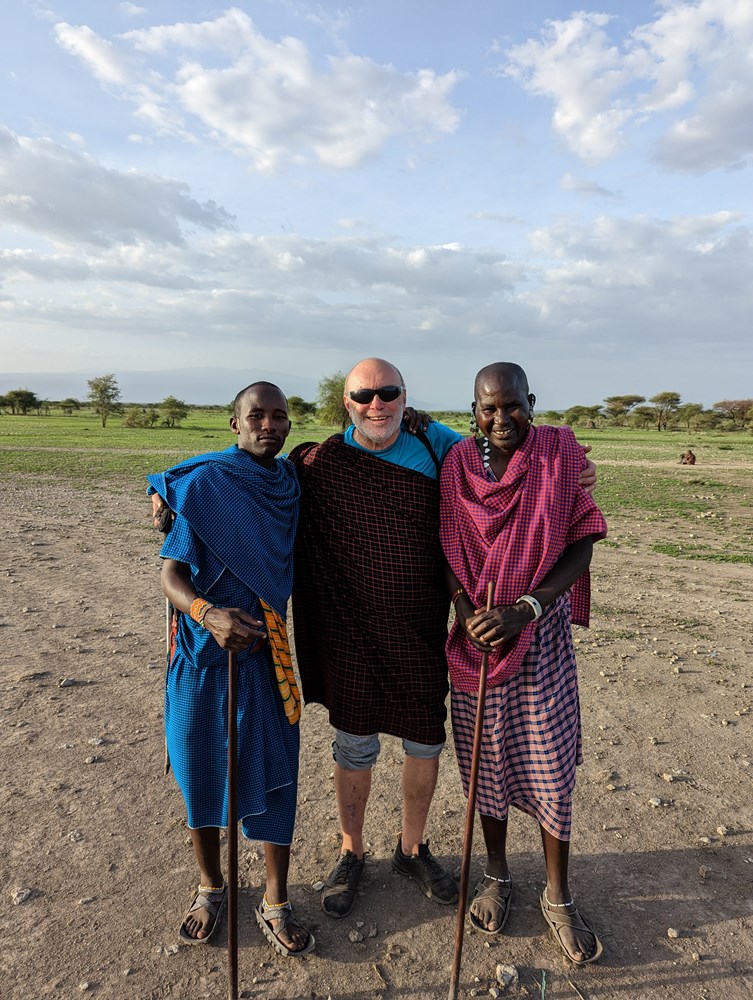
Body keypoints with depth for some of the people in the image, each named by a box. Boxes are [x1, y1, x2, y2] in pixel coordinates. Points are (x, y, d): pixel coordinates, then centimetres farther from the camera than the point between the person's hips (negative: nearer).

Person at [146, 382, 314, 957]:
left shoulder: (293, 482, 5)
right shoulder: (201, 484, -9)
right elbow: (172, 574, -13)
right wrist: (207, 613, -33)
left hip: (266, 652, 3)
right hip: (204, 651, -2)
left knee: (273, 774, 5)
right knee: (201, 770, 13)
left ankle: (276, 905, 27)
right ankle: (211, 887, 39)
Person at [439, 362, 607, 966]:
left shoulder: (560, 454, -8)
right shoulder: (457, 464, -3)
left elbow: (582, 543, -9)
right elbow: (447, 550, 1)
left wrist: (524, 609, -19)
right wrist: (467, 612, -15)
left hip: (541, 637, -1)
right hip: (476, 636, 2)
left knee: (551, 767, 6)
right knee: (486, 760, 14)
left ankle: (559, 898, 30)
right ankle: (498, 876, 38)